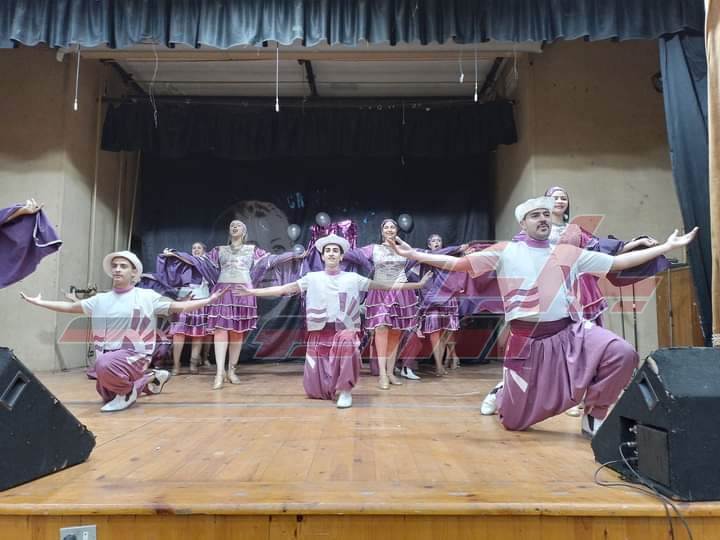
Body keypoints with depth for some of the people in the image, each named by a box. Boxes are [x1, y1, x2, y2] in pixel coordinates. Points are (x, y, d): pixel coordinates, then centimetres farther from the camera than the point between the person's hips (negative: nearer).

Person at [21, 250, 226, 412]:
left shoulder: (147, 297, -5)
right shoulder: (100, 300, 8)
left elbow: (178, 307, -5)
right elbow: (69, 306, 18)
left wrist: (209, 300, -12)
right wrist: (38, 302, 18)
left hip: (134, 355, -7)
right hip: (108, 355, 7)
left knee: (105, 365, -36)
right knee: (107, 396, 18)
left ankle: (127, 391, -6)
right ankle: (151, 377, 34)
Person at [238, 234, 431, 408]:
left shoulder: (353, 278, 3)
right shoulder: (312, 278, 5)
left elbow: (385, 286, 4)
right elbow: (285, 289, 3)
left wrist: (418, 284, 1)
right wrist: (253, 291, -4)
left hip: (345, 330, -1)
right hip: (320, 332, 1)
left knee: (347, 343, -39)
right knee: (316, 390, 1)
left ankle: (345, 390, -16)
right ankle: (332, 386, 40)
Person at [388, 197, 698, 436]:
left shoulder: (569, 253, 10)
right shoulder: (505, 252, 2)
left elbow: (618, 263, 14)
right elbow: (457, 263, 0)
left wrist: (667, 247, 11)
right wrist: (413, 254, -7)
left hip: (570, 332, 2)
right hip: (527, 340, -2)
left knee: (622, 353, -26)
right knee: (513, 422, 6)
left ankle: (593, 417, -2)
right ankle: (501, 395, 46)